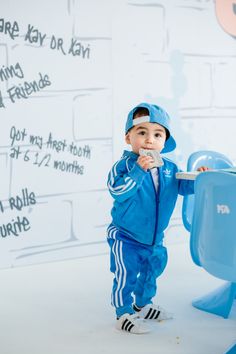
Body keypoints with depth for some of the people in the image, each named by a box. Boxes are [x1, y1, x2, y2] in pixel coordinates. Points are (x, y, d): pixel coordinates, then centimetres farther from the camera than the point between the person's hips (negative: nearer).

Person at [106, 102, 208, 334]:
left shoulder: (169, 168, 0)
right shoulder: (124, 165, -19)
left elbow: (183, 186, 7)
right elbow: (116, 189, -31)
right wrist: (138, 170, -37)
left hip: (154, 239, 7)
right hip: (125, 237, -7)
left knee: (151, 273, 23)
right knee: (126, 275, -7)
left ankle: (143, 305, 43)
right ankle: (124, 315, 9)